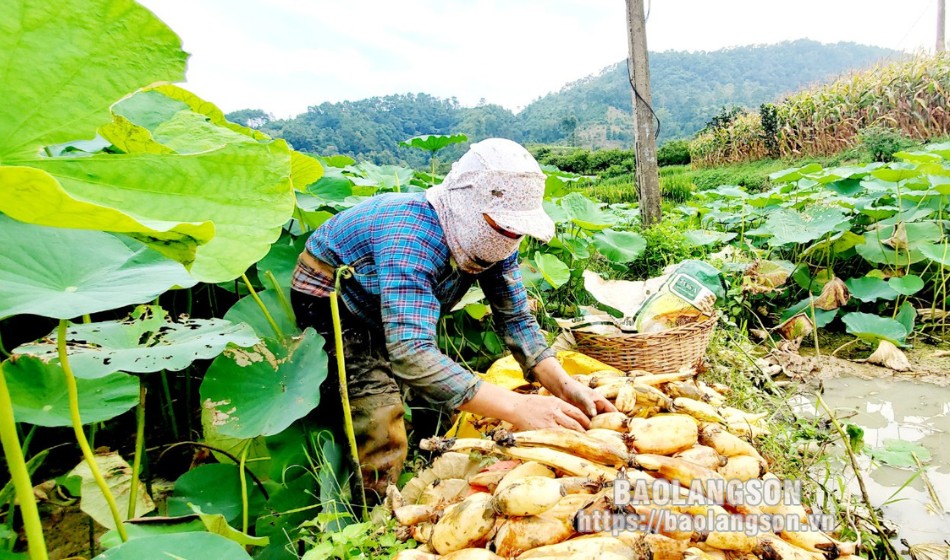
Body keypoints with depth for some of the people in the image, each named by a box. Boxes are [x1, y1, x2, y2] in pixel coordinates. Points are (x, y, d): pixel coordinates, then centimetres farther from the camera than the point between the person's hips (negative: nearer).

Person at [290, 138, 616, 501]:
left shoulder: (491, 234, -15)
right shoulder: (413, 236, -39)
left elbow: (516, 318, -11)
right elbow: (411, 354, -49)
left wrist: (563, 386, -26)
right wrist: (515, 407, -51)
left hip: (401, 317, 7)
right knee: (383, 436, -18)